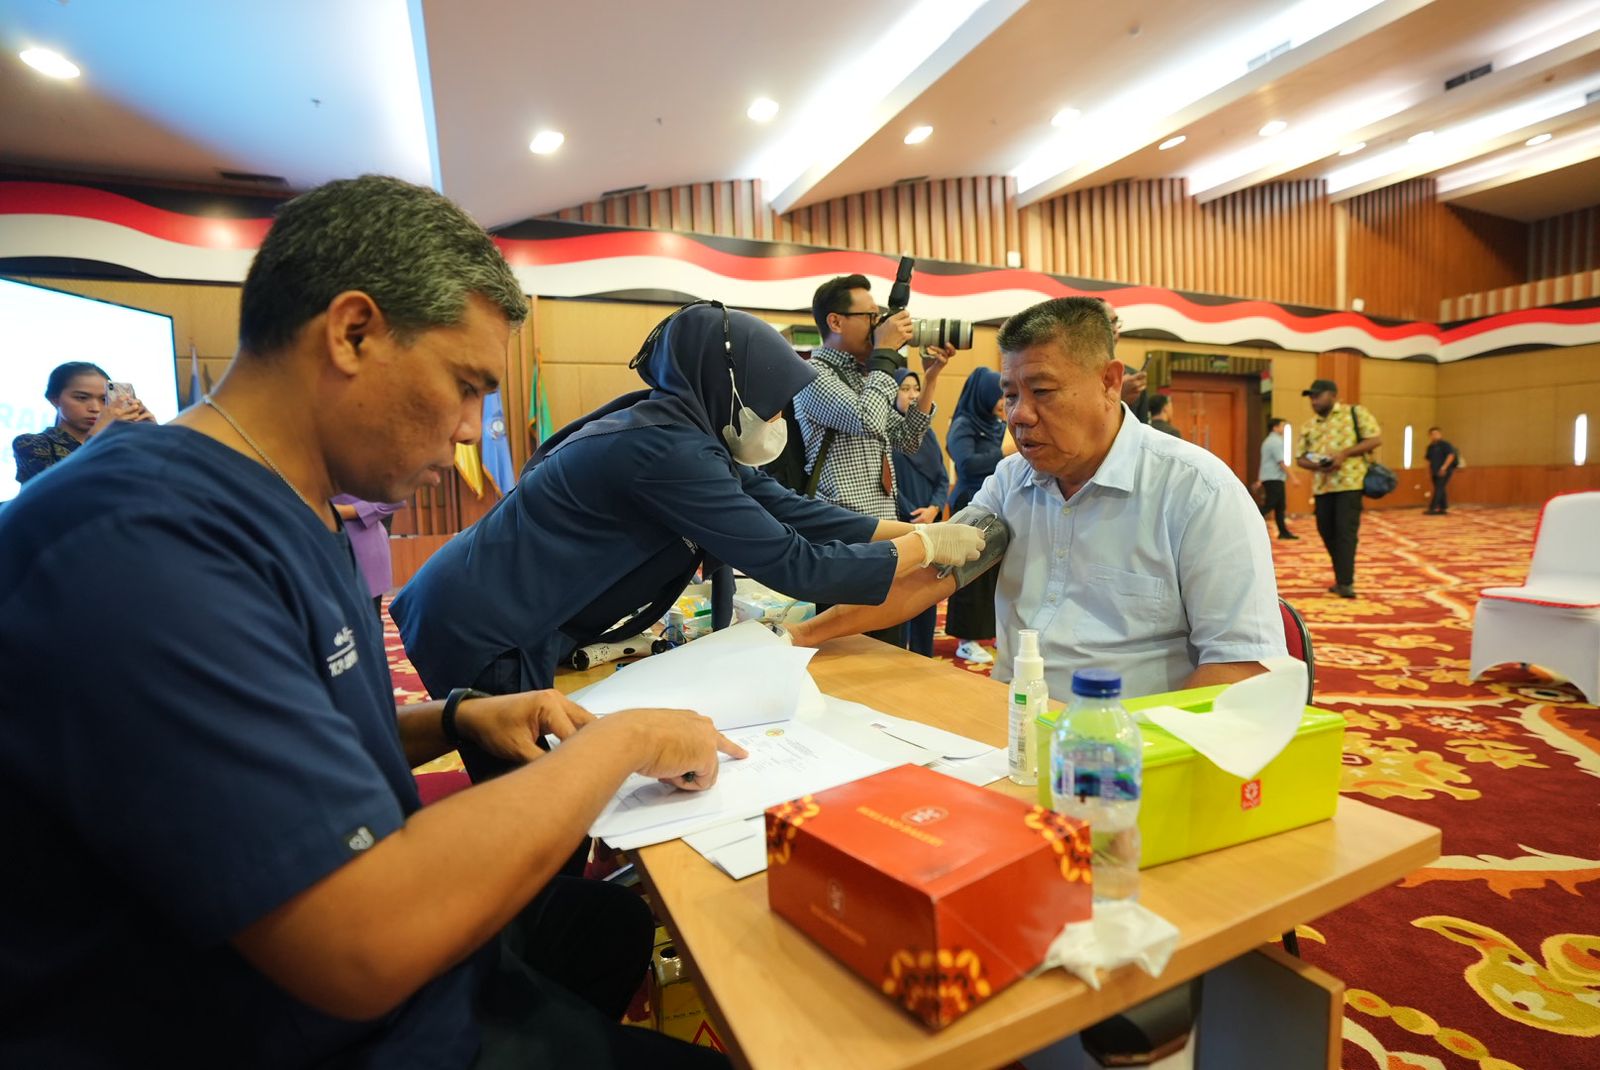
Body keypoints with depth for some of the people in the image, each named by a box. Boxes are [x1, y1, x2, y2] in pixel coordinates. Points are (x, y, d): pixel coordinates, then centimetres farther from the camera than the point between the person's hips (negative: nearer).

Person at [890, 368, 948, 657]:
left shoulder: (928, 432, 14)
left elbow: (943, 479, 10)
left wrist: (933, 509, -8)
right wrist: (915, 519, -13)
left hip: (930, 526, 6)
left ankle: (924, 658, 21)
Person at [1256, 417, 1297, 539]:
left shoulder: (1268, 441, 18)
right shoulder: (1276, 442, -13)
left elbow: (1266, 462, 21)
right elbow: (1281, 462, -19)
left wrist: (1259, 480, 24)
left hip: (1269, 478, 10)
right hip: (1274, 479, -10)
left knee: (1280, 506, 10)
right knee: (1269, 506, -10)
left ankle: (1283, 532, 11)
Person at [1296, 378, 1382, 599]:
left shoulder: (1355, 413, 1)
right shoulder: (1308, 426, 14)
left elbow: (1376, 438, -5)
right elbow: (1300, 458, 13)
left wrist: (1344, 453, -16)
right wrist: (1317, 465, -8)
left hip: (1349, 482, -5)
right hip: (1322, 486, 6)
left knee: (1346, 531, -10)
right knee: (1327, 532, 9)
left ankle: (1346, 582, -8)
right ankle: (1342, 578, 23)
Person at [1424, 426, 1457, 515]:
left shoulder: (1445, 444, -7)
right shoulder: (1430, 447, 14)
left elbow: (1451, 455, -16)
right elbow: (1429, 460, 22)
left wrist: (1444, 467, -21)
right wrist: (1429, 469, 10)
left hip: (1444, 472, -7)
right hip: (1435, 472, 7)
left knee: (1438, 489, -13)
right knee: (1440, 490, 9)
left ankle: (1432, 508, -20)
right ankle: (1443, 509, 14)